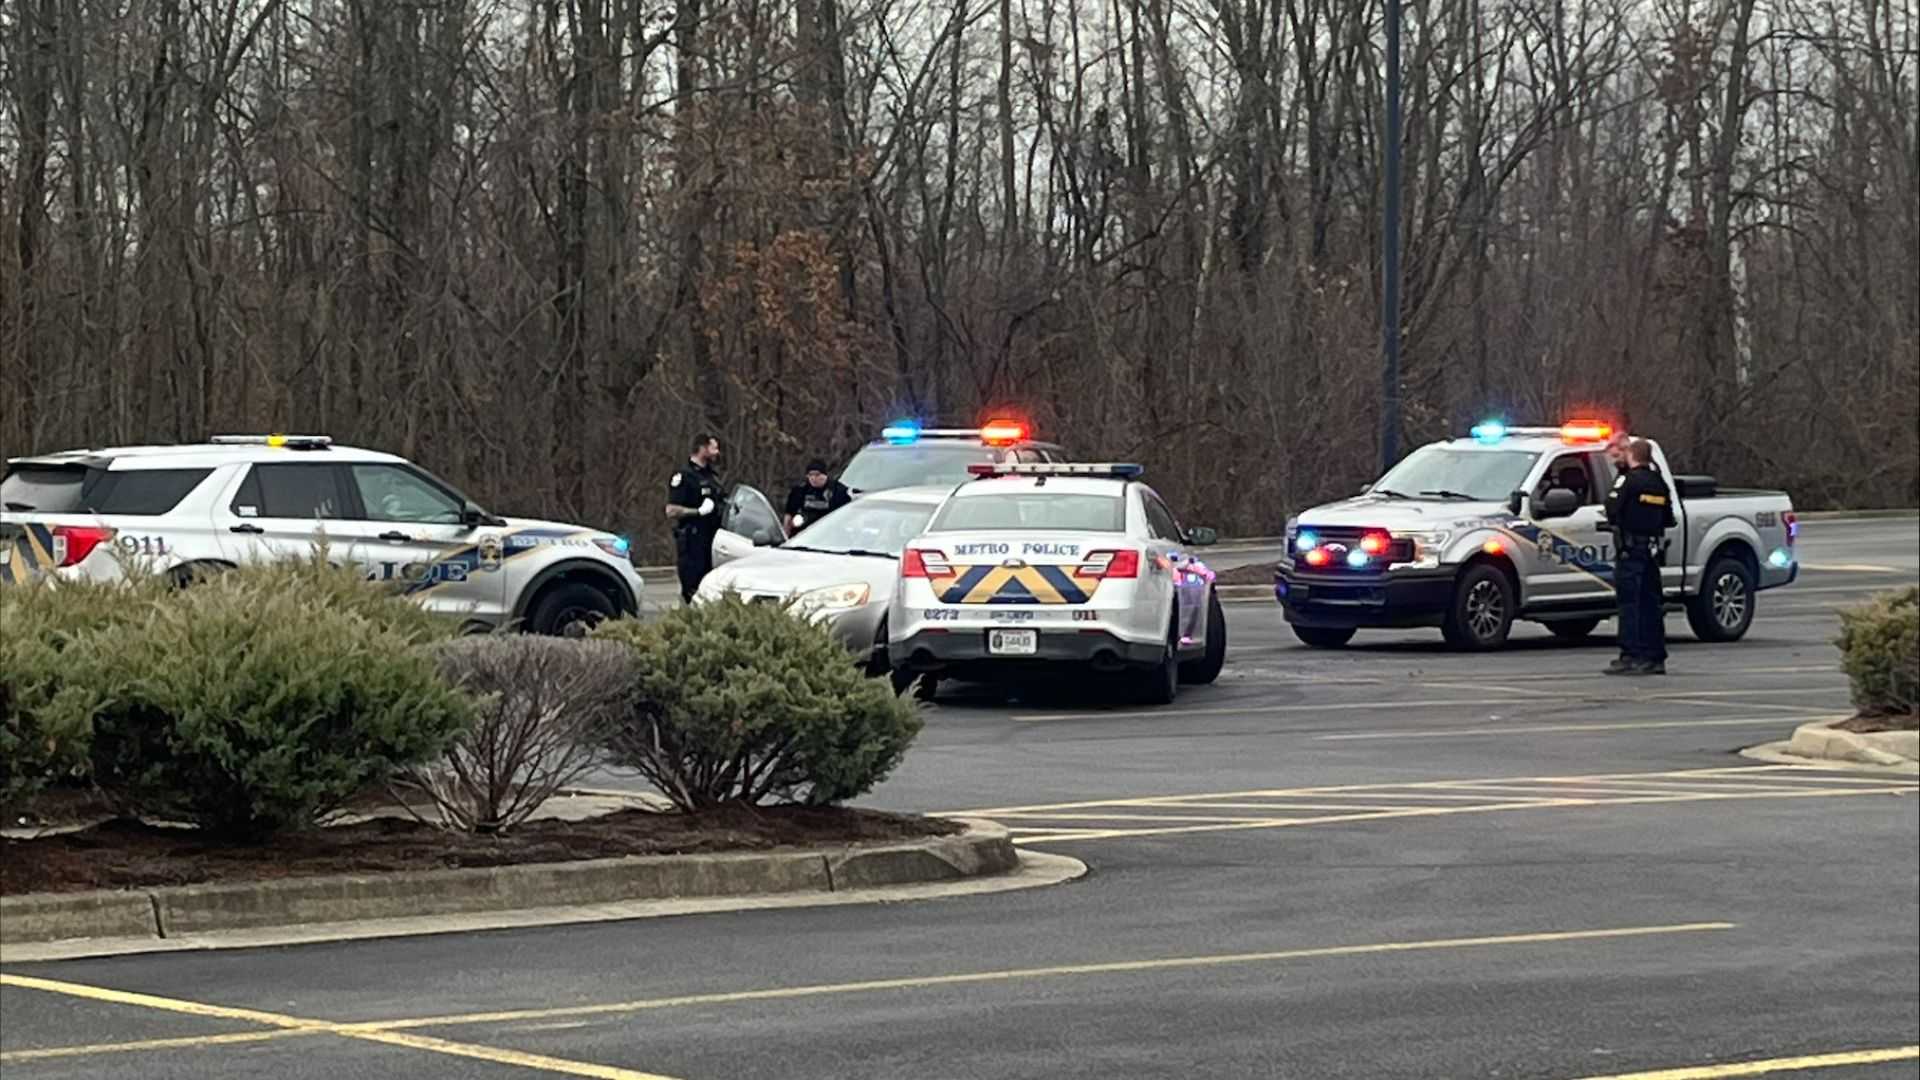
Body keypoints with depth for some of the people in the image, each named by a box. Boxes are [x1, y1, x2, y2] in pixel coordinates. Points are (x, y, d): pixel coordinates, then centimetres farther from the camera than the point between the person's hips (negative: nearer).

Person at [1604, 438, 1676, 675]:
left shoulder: (1629, 480, -11)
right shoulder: (1658, 483, 12)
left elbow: (1612, 507, -14)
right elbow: (1668, 519, 16)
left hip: (1630, 550, -7)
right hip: (1652, 549, 7)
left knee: (1629, 603, -7)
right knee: (1650, 604, 11)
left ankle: (1631, 657, -11)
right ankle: (1655, 657, 14)